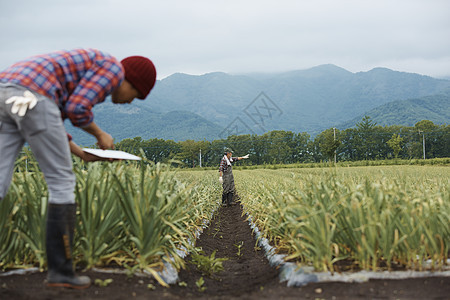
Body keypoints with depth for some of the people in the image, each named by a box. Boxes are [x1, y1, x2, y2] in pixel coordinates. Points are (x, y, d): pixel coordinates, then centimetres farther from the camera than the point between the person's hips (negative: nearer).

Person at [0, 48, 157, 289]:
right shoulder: (114, 69, 6)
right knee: (62, 182, 0)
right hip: (31, 99, -9)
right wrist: (99, 134, 12)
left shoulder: (82, 76, 35)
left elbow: (49, 125, 27)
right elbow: (76, 109, -7)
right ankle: (60, 270, 4)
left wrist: (83, 154, 24)